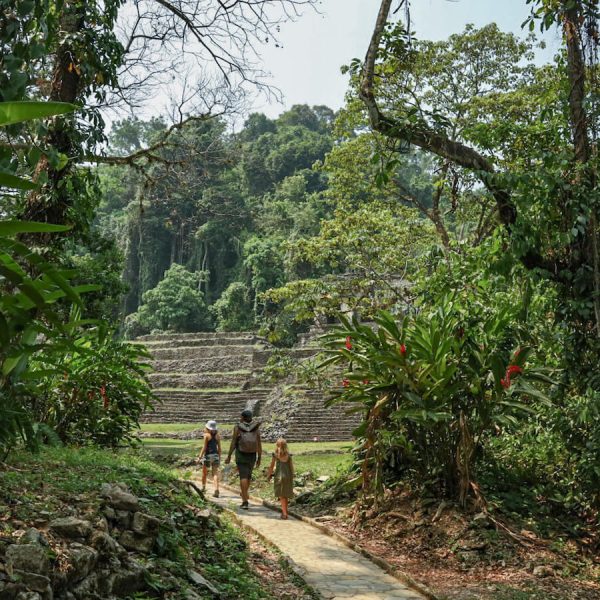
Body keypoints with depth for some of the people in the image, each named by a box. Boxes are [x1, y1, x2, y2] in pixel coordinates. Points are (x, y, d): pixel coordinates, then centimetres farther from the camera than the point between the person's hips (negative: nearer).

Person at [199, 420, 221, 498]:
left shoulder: (207, 435, -8)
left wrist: (200, 457, -7)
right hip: (215, 455, 3)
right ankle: (216, 489, -19)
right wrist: (219, 457, 16)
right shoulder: (217, 435, 5)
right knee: (215, 473, -3)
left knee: (204, 472, 18)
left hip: (208, 455, -3)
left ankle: (203, 487, 35)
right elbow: (219, 448, 7)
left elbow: (204, 447, -11)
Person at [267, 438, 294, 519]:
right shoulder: (288, 455, 3)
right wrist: (292, 477, 15)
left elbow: (271, 466, 0)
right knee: (286, 495, 14)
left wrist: (268, 475, 13)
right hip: (288, 476, 3)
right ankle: (285, 511, 22)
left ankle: (284, 513, -9)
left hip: (279, 476, -3)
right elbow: (291, 467, 5)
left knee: (281, 495, -1)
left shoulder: (275, 455, -4)